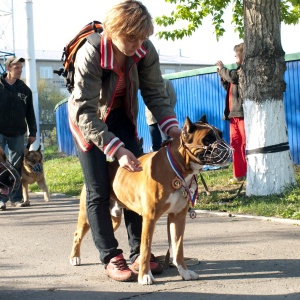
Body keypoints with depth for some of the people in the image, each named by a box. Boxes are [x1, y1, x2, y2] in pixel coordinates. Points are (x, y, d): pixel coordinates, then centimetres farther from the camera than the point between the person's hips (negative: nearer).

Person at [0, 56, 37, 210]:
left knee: (17, 167, 5)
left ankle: (16, 198, 11)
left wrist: (32, 132, 9)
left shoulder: (24, 89, 8)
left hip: (18, 134, 3)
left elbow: (30, 113, 11)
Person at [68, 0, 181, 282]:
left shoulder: (145, 50, -22)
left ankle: (138, 253, 5)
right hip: (87, 121, -4)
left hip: (122, 116, 4)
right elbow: (85, 113, -36)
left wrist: (171, 126, -28)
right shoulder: (90, 54, -34)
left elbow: (155, 93, -12)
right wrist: (116, 149, -43)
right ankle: (111, 257, 1)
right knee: (99, 190, -5)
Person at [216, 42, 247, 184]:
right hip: (233, 114, 9)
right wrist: (222, 75, 14)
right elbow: (229, 87, 28)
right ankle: (239, 174, 10)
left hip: (243, 113, -9)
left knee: (247, 144, -8)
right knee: (235, 144, 7)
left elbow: (234, 77, -21)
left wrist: (222, 69, -6)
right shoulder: (238, 69, 23)